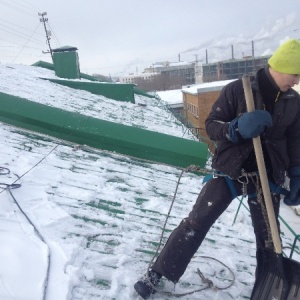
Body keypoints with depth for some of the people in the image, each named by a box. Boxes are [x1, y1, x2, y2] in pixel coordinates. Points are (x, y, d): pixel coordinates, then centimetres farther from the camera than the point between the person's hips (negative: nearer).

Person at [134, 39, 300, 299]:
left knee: (269, 237, 12)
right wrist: (238, 128, -29)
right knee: (196, 223, -3)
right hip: (230, 171, -3)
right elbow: (211, 125, -10)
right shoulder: (237, 89, -10)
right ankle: (157, 275, 9)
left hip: (268, 177, 4)